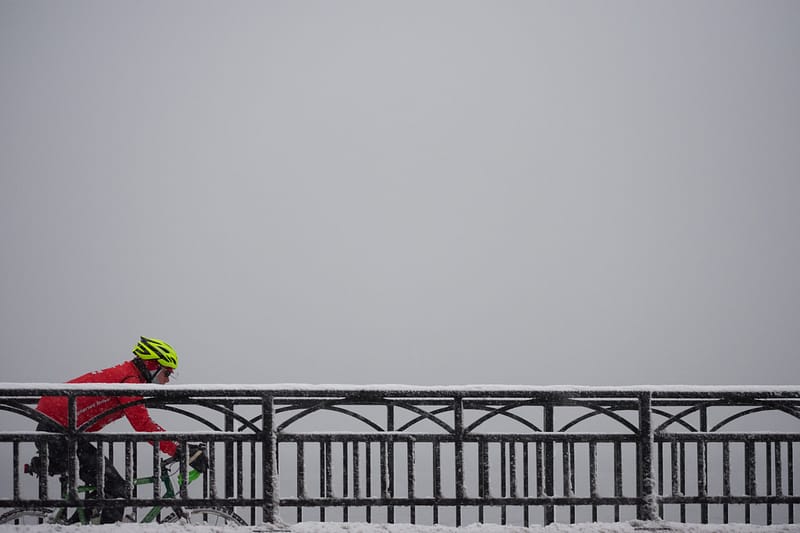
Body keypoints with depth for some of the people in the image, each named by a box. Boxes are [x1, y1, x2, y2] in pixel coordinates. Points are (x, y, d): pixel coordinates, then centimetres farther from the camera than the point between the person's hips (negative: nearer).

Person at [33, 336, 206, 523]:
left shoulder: (122, 374, 19)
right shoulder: (129, 380, -11)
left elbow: (144, 424, 24)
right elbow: (143, 426, -22)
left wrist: (182, 444, 17)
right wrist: (179, 452, -22)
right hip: (58, 431, -10)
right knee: (115, 489, -11)